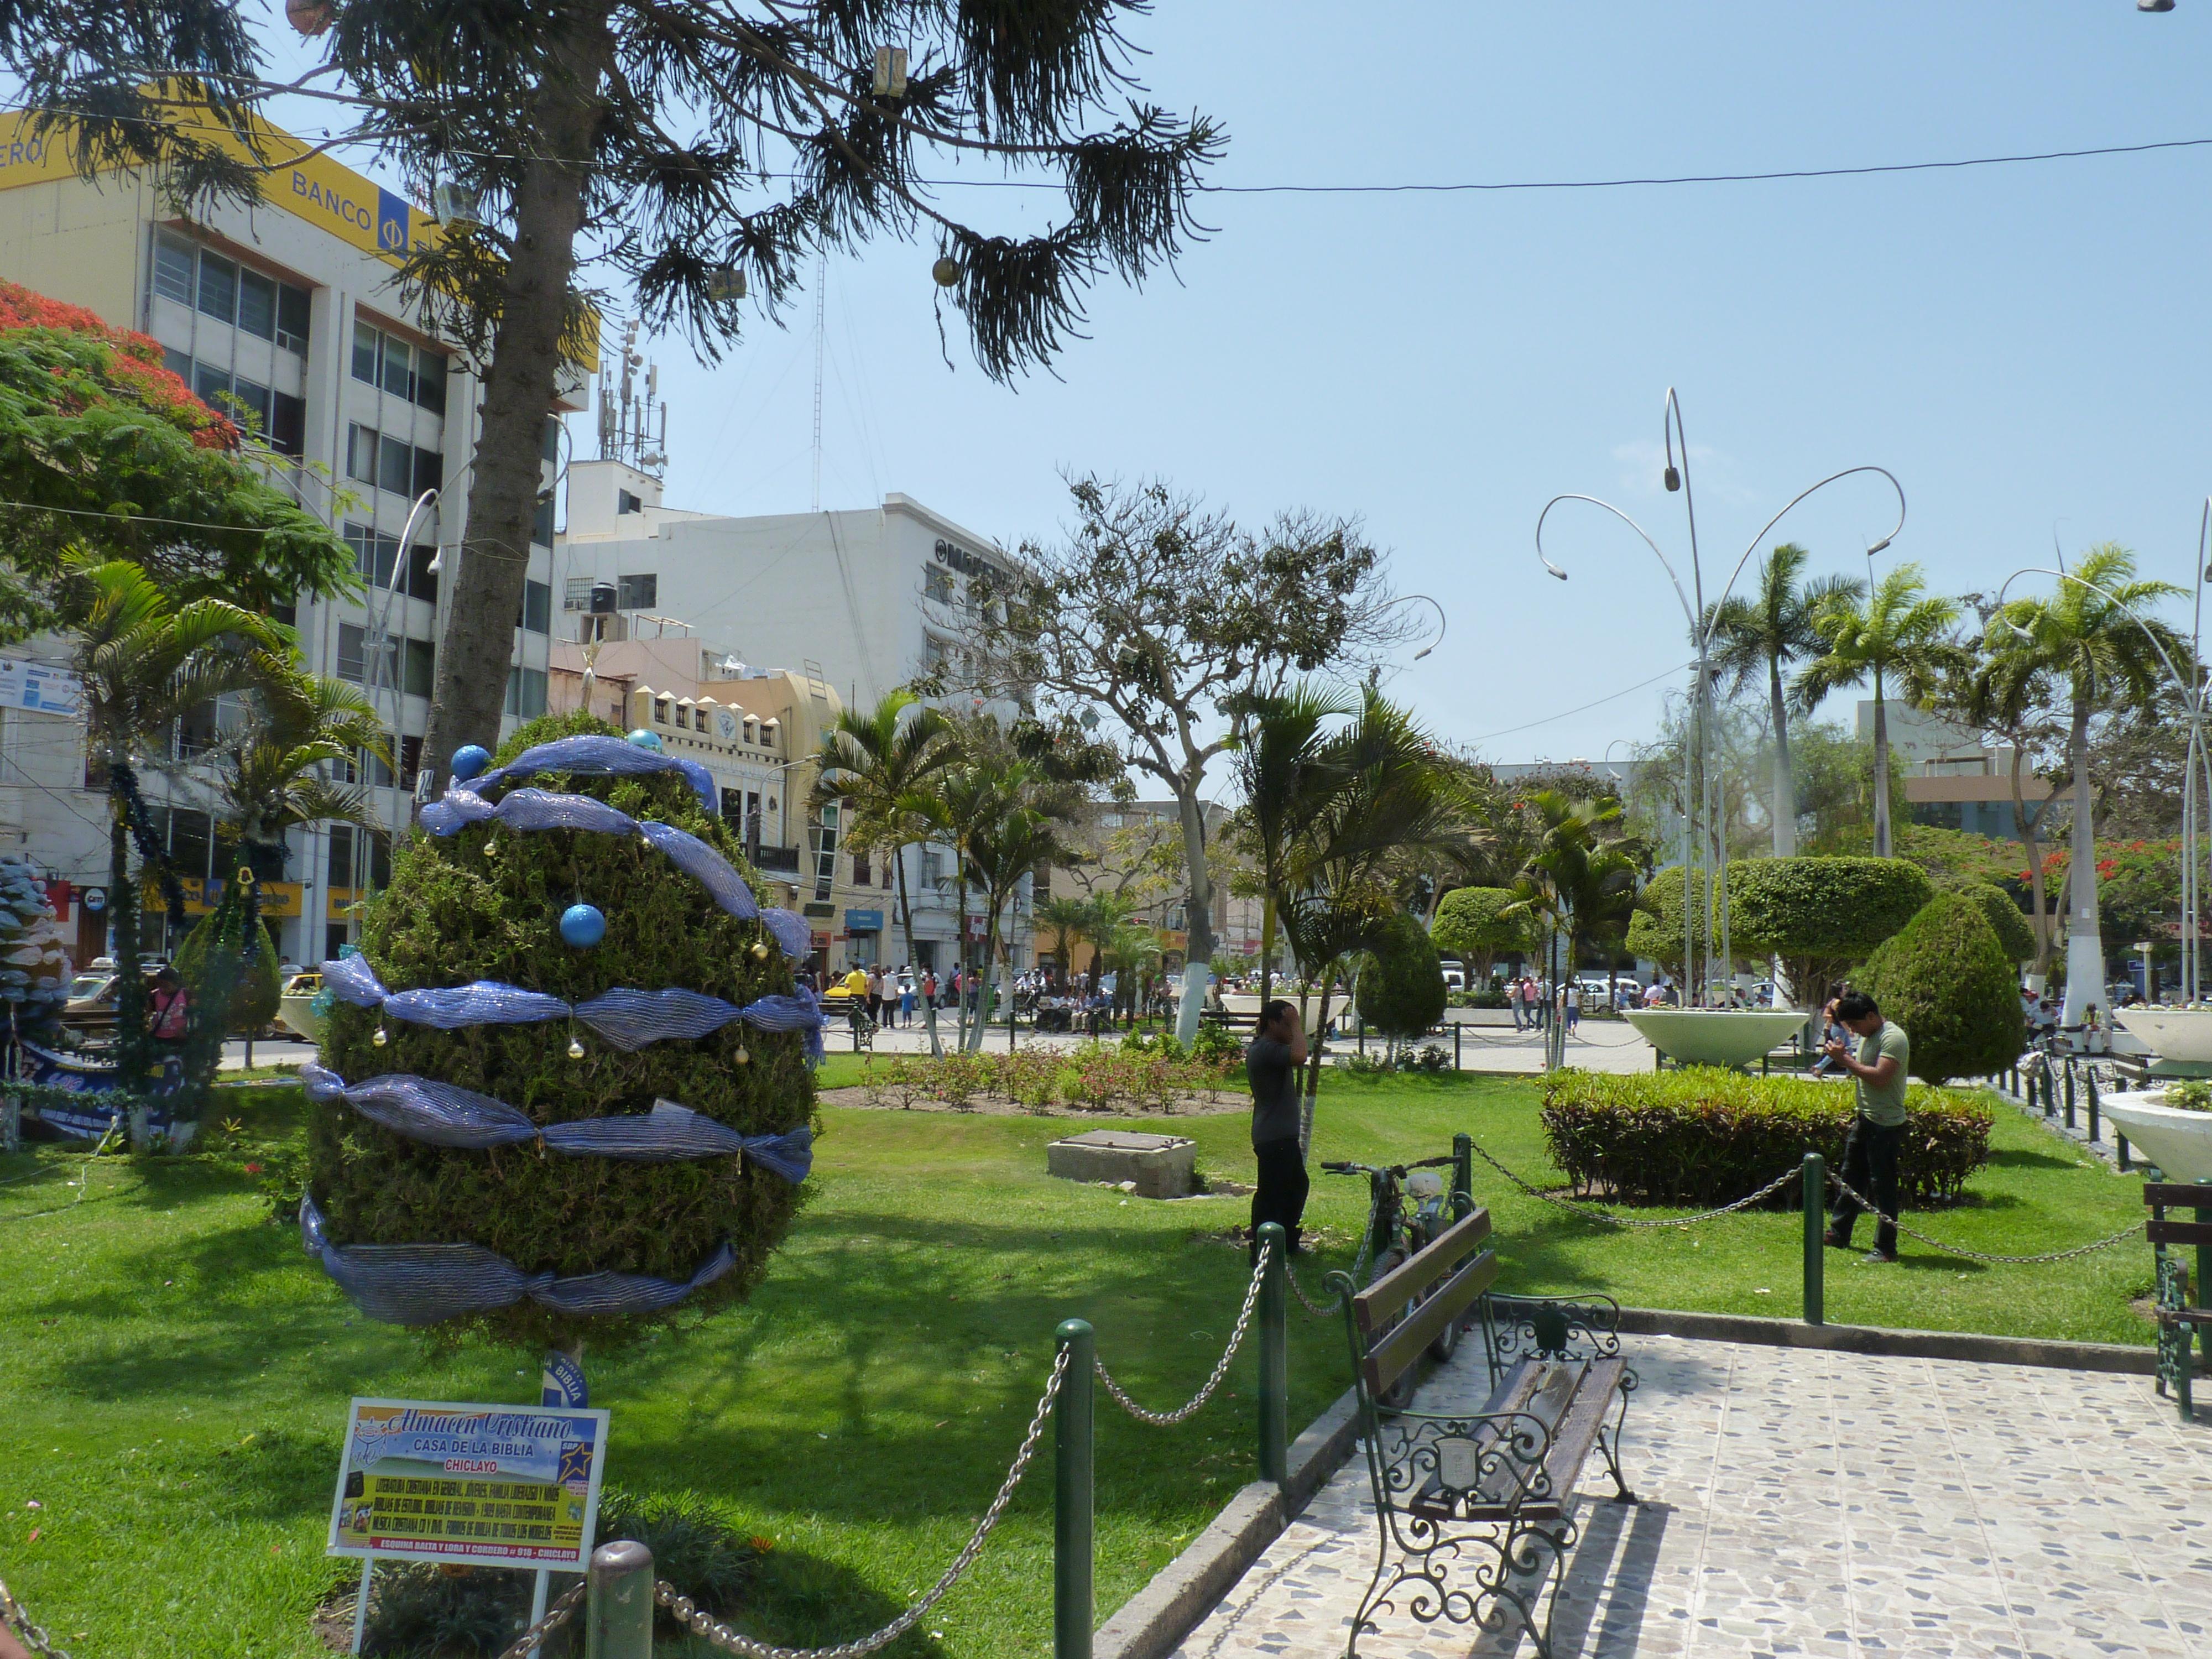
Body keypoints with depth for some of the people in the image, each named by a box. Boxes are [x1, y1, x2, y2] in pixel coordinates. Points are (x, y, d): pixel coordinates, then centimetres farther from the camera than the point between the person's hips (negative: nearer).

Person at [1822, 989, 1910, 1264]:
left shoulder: (1893, 1037, -18)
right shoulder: (1867, 1036, 12)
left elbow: (1880, 1077, -29)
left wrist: (1846, 1059, -23)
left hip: (1886, 1125, -10)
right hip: (1865, 1119, 10)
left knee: (1882, 1187, -4)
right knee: (1851, 1178, 18)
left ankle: (1886, 1249, 3)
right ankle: (1839, 1234, 30)